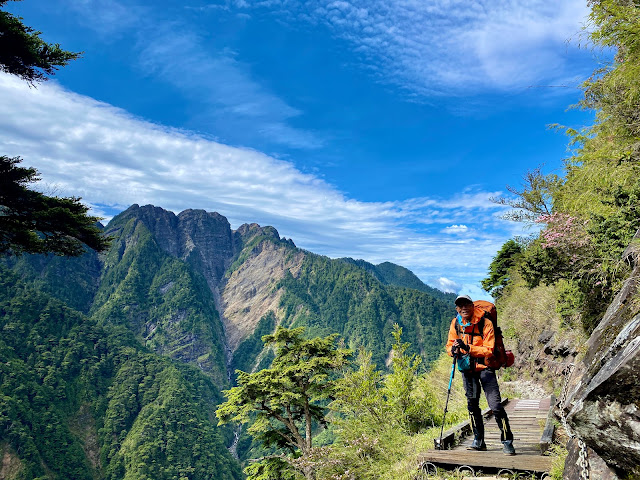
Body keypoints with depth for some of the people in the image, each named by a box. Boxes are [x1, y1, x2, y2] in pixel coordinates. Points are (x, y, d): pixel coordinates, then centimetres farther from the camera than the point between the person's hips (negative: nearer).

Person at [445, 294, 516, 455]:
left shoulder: (485, 323, -17)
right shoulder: (456, 323, -2)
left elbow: (489, 350, -21)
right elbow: (450, 345, 4)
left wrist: (468, 348, -32)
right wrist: (453, 350, -19)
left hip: (484, 366, -5)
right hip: (467, 368, 5)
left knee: (495, 404, -11)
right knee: (472, 404, 10)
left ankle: (507, 441, 3)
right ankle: (479, 440, 22)